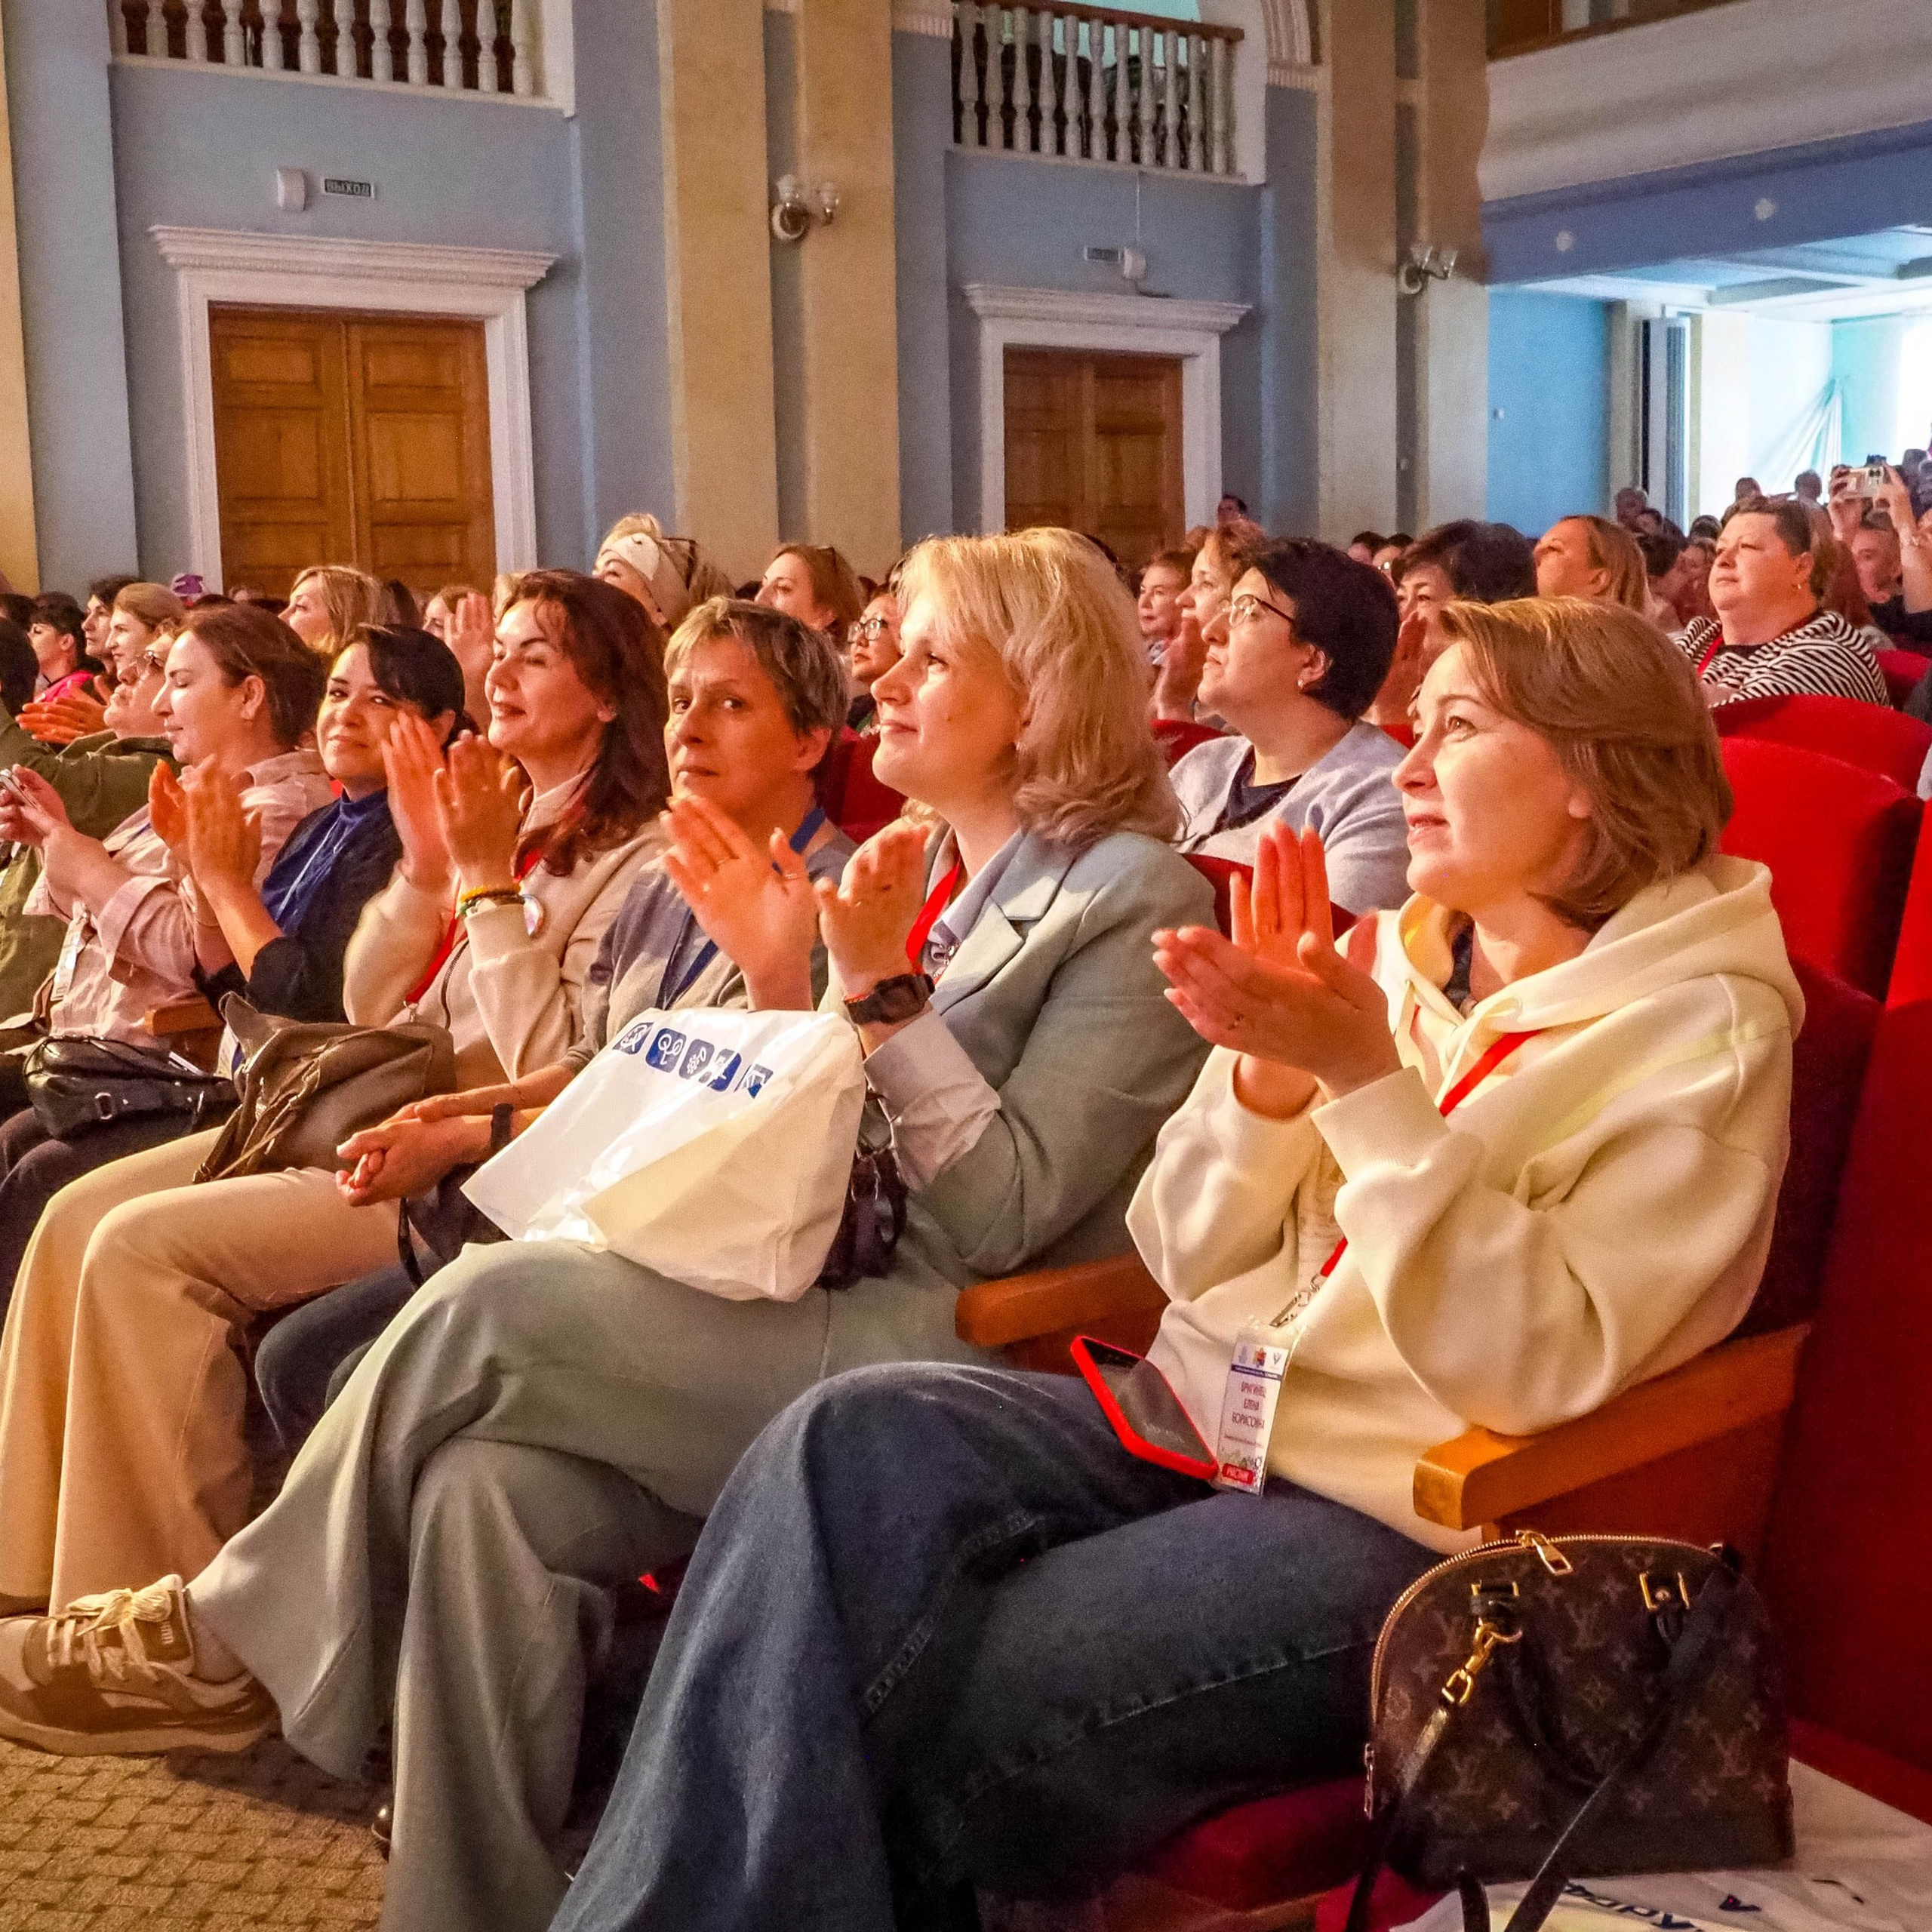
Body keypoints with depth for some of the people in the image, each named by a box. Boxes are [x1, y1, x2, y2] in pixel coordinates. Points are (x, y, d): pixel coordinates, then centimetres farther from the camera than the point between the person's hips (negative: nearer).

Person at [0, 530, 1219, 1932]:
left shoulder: (1133, 900, -6)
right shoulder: (908, 867, 16)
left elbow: (1007, 1214, -13)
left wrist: (883, 990, -18)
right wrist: (781, 980, 1)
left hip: (963, 1359, -7)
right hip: (821, 1312, 7)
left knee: (496, 1301, -21)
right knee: (489, 1484, -21)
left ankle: (234, 1636, 0)